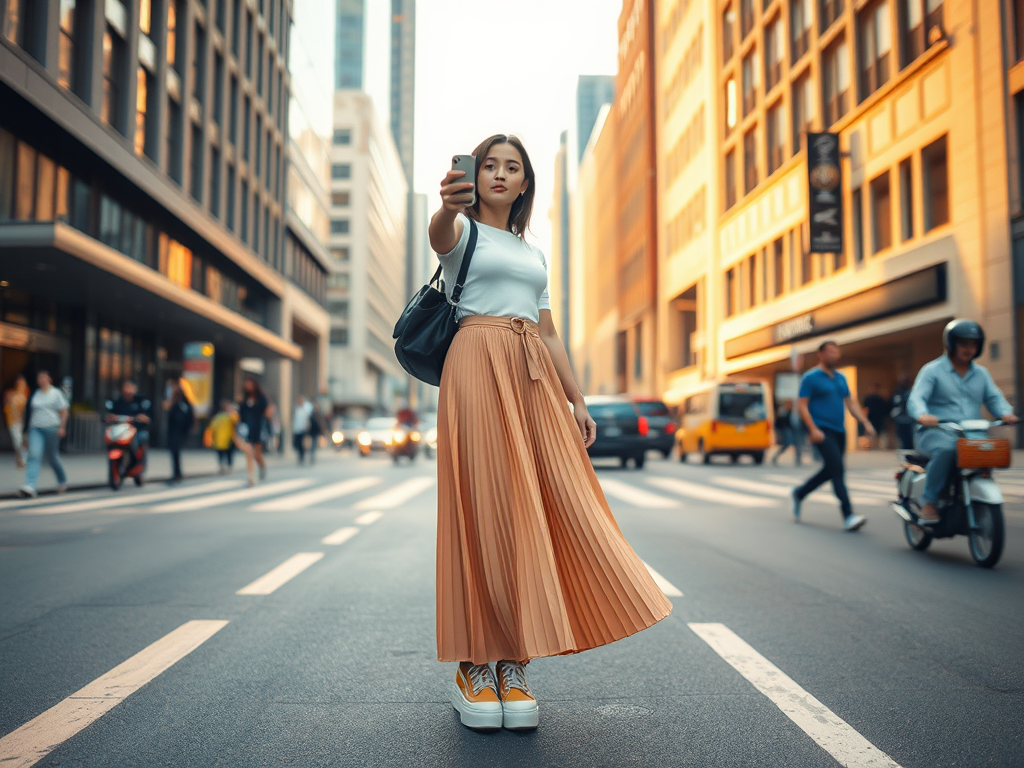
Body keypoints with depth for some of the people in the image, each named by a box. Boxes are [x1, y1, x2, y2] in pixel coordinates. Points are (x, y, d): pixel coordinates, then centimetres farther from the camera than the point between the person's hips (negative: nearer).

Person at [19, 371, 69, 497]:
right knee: (34, 456, -12)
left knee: (52, 457, 6)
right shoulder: (35, 394, 12)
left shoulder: (56, 393, 0)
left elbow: (64, 412, -2)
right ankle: (29, 486, -21)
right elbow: (31, 412, 19)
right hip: (36, 429, 3)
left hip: (51, 428, -3)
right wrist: (30, 426, 16)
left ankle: (62, 481, 28)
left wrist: (62, 427, -11)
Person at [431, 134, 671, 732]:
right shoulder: (463, 231, 9)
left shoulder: (533, 252, 26)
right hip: (479, 366, -5)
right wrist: (449, 205, -41)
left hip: (535, 377, 5)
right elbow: (440, 232, -17)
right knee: (483, 507, -9)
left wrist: (577, 401, 14)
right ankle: (474, 666, 0)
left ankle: (514, 666, 4)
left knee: (539, 507, -3)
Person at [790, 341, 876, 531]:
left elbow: (850, 403, 18)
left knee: (829, 471, 12)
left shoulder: (841, 378, 17)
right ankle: (848, 515, -17)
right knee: (838, 469, -16)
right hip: (822, 431, -8)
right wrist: (813, 429, -20)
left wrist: (866, 423, 6)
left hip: (839, 432, 8)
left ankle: (799, 494, 32)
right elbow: (802, 405, -10)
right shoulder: (811, 378, -5)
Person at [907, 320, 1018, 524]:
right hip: (936, 432, -5)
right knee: (946, 449, -38)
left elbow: (994, 398, 8)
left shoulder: (981, 374, 20)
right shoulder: (932, 371, 2)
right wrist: (922, 415, -36)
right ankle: (928, 502, -26)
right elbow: (916, 399, -12)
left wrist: (1006, 413, -17)